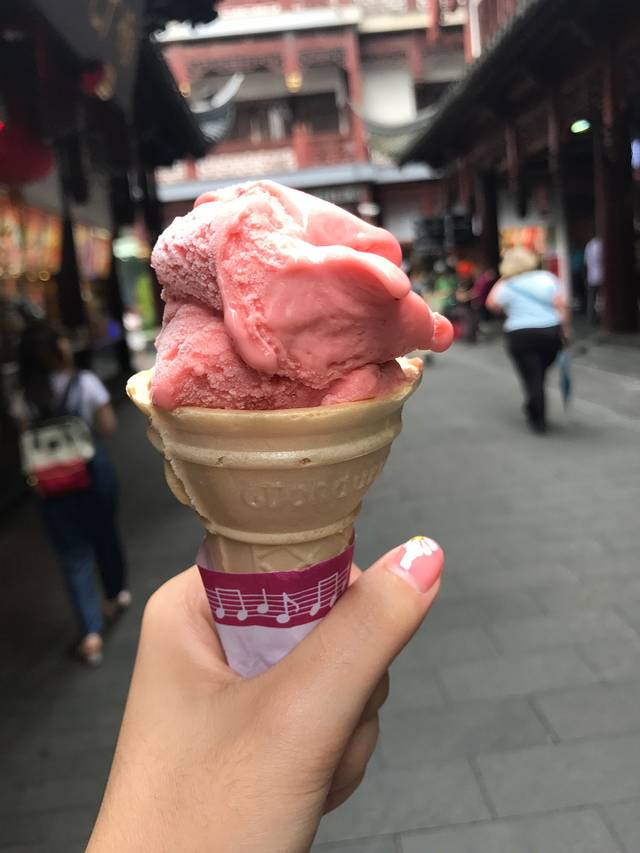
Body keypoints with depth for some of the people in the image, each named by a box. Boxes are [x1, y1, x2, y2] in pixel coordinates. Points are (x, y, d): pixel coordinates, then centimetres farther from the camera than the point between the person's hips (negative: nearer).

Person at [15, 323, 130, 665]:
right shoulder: (86, 383, -10)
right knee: (104, 533, 22)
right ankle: (117, 593, 44)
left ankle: (90, 633, 2)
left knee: (74, 553, 7)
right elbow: (107, 427, -7)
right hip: (93, 469, 0)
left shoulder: (25, 400, -6)